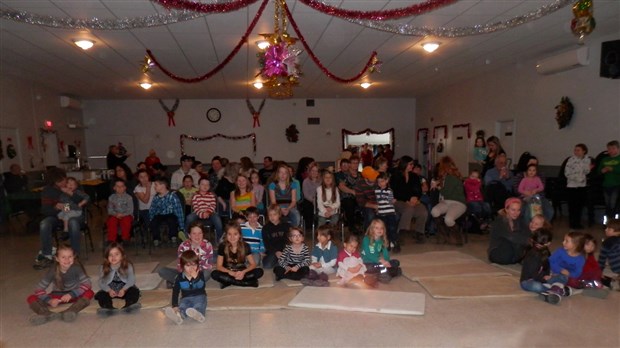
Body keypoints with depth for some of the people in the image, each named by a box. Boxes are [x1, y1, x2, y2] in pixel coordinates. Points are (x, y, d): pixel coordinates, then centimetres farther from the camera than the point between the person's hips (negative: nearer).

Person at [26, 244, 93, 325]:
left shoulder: (76, 268, -18)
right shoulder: (53, 271, -14)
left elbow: (87, 284, -24)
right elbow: (39, 289, -13)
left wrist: (71, 295, -34)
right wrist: (49, 300, -29)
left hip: (73, 296, -2)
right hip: (56, 296, 2)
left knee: (89, 293, -32)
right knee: (31, 299, -19)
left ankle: (69, 312, -47)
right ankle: (49, 315, -44)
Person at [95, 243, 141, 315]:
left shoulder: (128, 266, -10)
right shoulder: (103, 268, -5)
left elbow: (131, 280, -15)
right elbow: (101, 283, -9)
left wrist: (124, 289, -33)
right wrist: (109, 290, -27)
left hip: (124, 289, -1)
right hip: (109, 290, 1)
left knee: (135, 291, -27)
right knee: (100, 295, -26)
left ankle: (128, 306, -45)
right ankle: (109, 308, -42)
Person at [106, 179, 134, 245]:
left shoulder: (128, 197, 2)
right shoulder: (111, 198, 10)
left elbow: (130, 210, -3)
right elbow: (110, 210, 6)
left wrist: (122, 214, -19)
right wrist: (116, 214, -15)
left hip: (126, 215, -2)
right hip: (114, 215, 2)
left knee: (126, 221, -35)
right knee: (111, 221, -31)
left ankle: (125, 239, -16)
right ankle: (111, 240, -19)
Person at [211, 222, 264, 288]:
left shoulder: (245, 246, -9)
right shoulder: (222, 246, -10)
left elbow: (253, 264, -9)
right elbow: (219, 266, -11)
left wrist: (243, 272, -28)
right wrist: (230, 272, -30)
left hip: (241, 273, 1)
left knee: (259, 271, -24)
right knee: (214, 274, -31)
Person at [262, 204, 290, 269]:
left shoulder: (286, 225, 2)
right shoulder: (266, 228, 2)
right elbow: (266, 243, -2)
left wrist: (283, 251, -17)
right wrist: (276, 252, -17)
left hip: (285, 249, 0)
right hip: (272, 251, 1)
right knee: (267, 265, -24)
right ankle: (276, 260, 8)